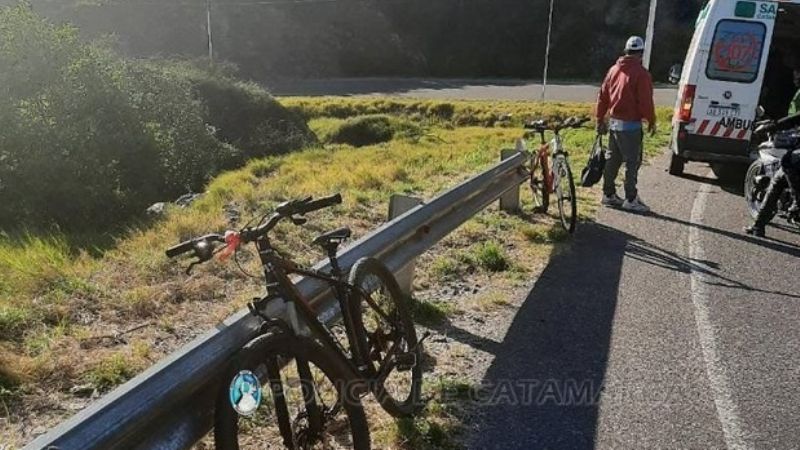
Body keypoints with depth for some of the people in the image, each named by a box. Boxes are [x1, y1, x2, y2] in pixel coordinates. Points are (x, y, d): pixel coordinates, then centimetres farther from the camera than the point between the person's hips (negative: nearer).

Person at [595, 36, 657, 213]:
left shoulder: (614, 70, 9)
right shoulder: (641, 73, -13)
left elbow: (602, 96, 12)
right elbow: (646, 102, -15)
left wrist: (600, 119, 19)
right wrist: (651, 122, -3)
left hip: (614, 122, 8)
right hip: (631, 125, -8)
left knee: (612, 159, 14)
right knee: (633, 162, -2)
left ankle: (609, 194, 22)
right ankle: (631, 199, 0)